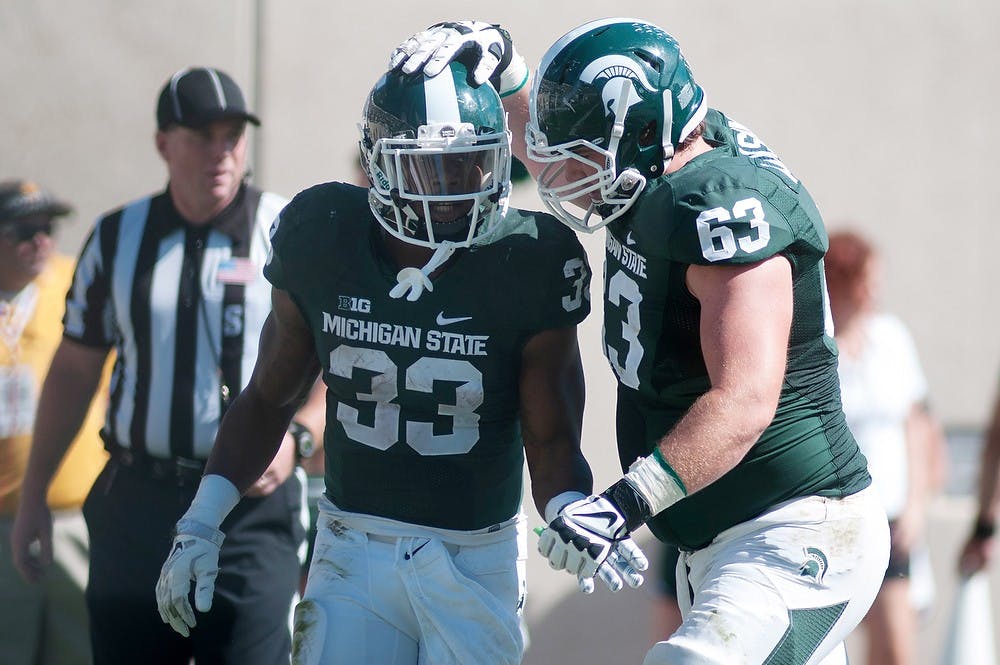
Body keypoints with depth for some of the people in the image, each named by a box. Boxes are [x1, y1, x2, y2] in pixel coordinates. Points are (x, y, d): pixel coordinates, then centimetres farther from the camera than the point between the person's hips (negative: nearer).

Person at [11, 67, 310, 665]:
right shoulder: (116, 239, 9)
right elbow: (74, 371, 15)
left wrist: (293, 438, -17)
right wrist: (33, 495, 13)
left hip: (250, 506, -3)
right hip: (135, 503, 3)